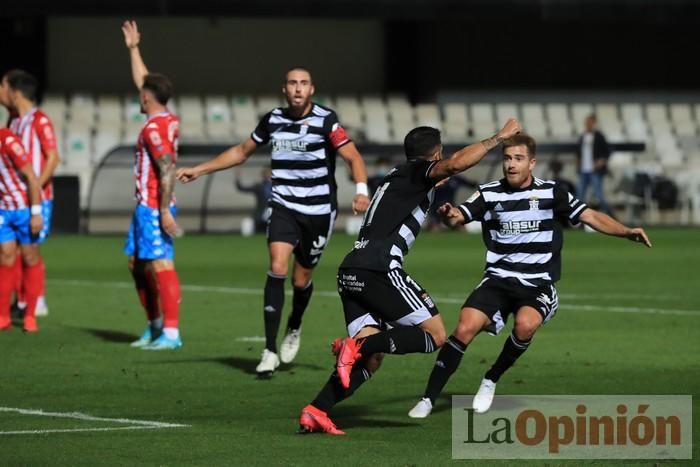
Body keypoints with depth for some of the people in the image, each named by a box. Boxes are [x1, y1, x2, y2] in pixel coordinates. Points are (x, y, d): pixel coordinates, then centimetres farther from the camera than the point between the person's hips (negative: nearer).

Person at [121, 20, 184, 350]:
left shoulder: (155, 128, -15)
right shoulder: (167, 120, 12)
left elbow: (167, 169, -24)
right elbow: (142, 81, 28)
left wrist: (164, 210, -27)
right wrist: (133, 49, 35)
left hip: (153, 208, -10)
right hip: (146, 207, 10)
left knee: (161, 266, -12)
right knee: (137, 264, 16)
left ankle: (170, 333, -14)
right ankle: (155, 326, 22)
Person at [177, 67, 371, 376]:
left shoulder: (325, 121, -10)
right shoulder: (273, 120, 2)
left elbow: (353, 157, -14)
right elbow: (241, 152, 17)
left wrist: (361, 190, -33)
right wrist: (199, 170, 17)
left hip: (319, 211, -2)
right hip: (284, 208, 2)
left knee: (301, 280, 6)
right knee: (277, 269, -17)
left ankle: (294, 328, 40)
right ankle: (270, 351, -15)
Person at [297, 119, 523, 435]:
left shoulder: (397, 176, 29)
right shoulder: (417, 171, 5)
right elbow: (454, 165, -17)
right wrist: (498, 138, -8)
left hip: (351, 272, 8)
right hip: (380, 268, -8)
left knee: (370, 360, 6)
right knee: (435, 335, -4)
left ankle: (316, 411, -12)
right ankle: (358, 346, -22)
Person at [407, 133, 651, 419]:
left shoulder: (551, 192, 0)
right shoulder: (489, 194, 1)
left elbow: (590, 216, 1)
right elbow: (459, 216, -9)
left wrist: (627, 232, -13)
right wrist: (449, 214, -34)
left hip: (538, 285, -1)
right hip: (498, 280, 1)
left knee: (526, 324, -32)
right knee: (465, 328, -21)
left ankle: (491, 381, -6)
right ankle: (428, 399, -10)